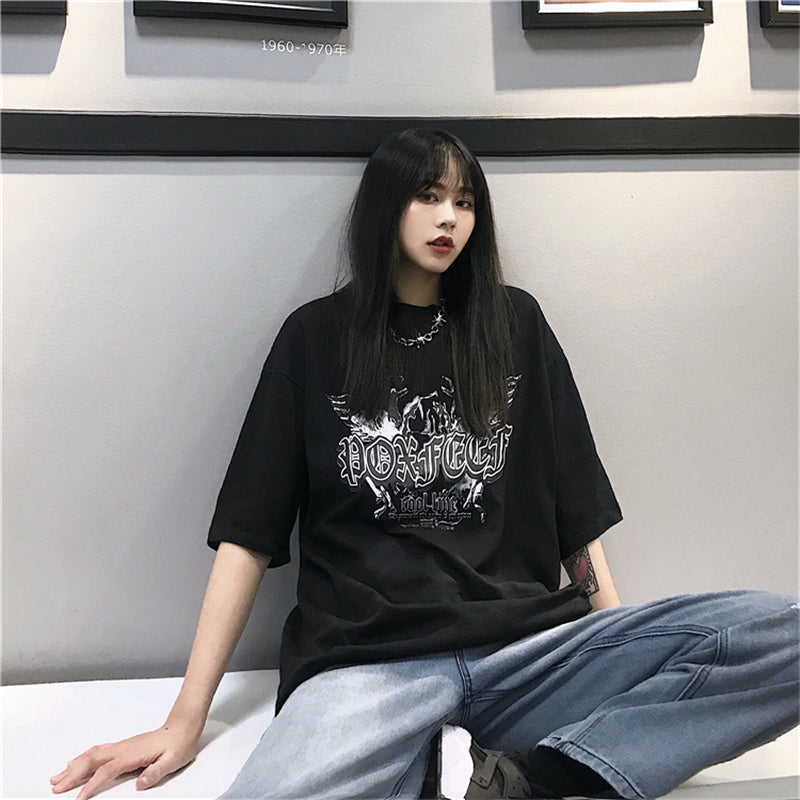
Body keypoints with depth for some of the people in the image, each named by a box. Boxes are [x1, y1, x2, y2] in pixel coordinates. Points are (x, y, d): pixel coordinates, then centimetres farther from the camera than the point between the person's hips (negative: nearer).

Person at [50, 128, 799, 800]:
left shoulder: (514, 324, 13)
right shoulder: (316, 336, 9)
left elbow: (577, 507, 12)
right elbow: (248, 531, 6)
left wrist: (625, 658, 3)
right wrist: (185, 720, 2)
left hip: (526, 647, 3)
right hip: (366, 658, -2)